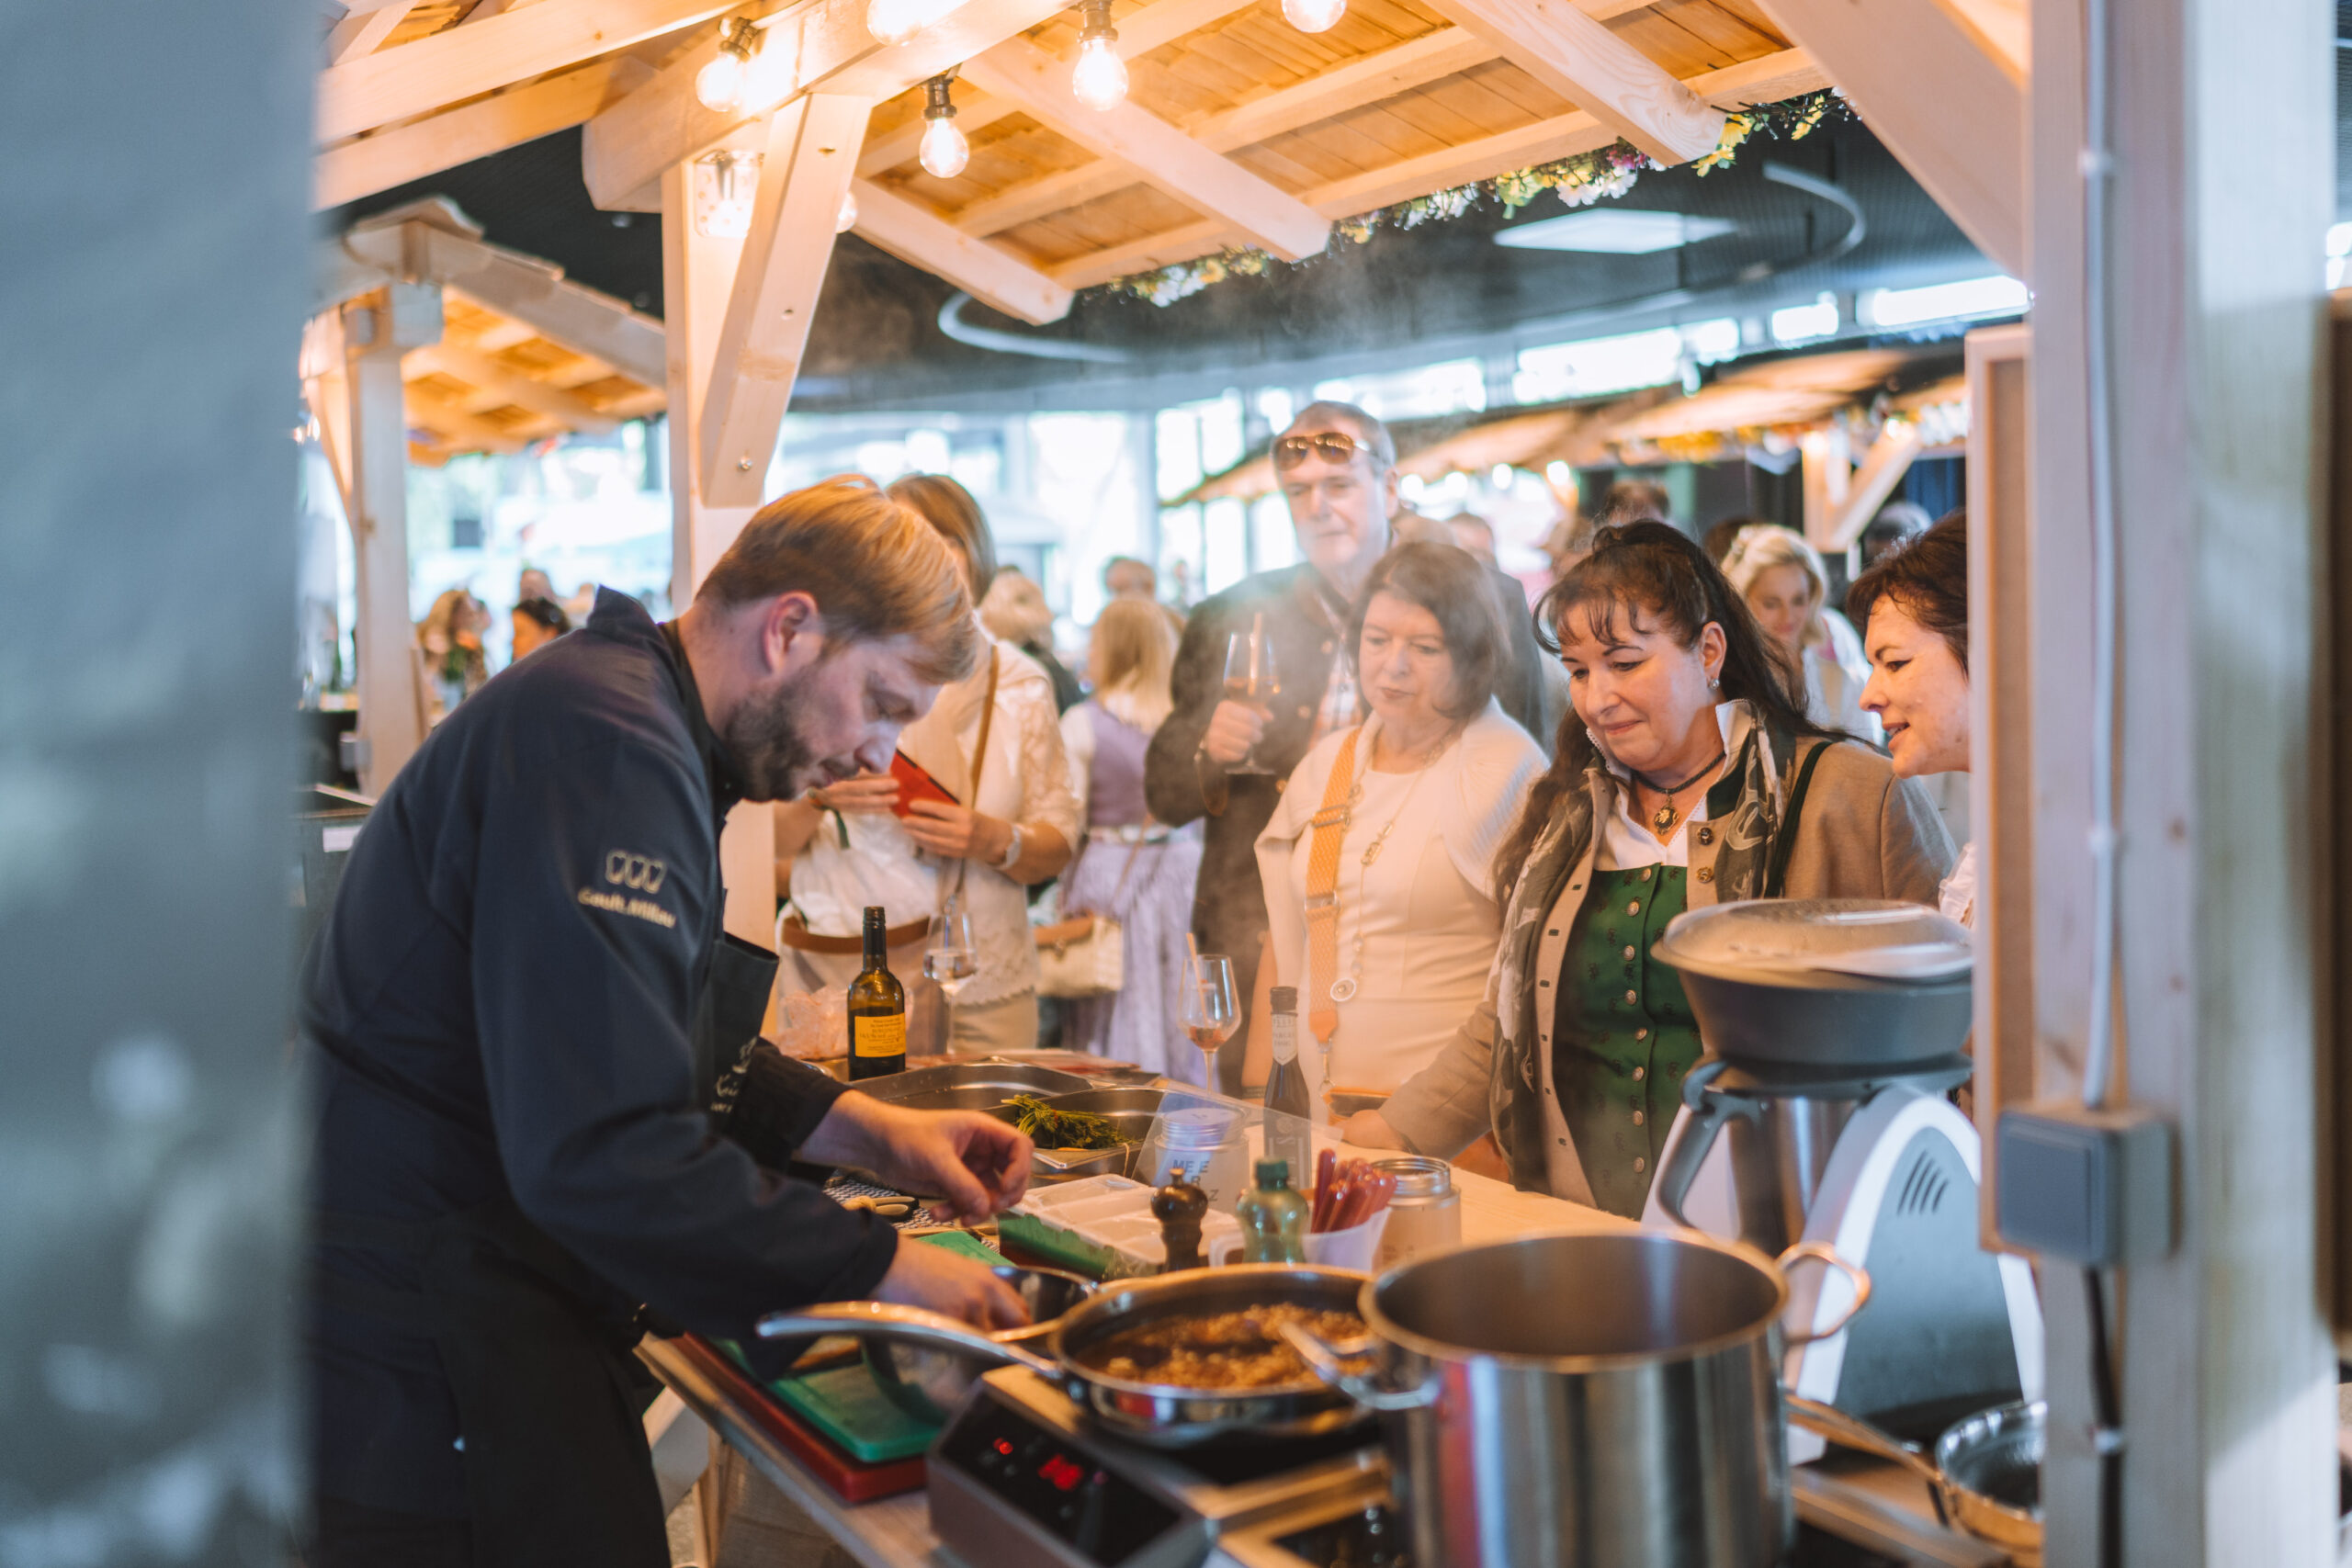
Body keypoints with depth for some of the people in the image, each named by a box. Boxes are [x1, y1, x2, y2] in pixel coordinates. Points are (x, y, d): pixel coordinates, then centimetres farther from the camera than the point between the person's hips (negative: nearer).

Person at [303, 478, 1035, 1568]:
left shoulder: (630, 721, 13)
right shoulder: (606, 746, -21)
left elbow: (660, 1047, 20)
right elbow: (603, 1153, -29)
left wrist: (867, 1131, 7)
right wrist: (880, 1267, -20)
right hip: (422, 1345, -10)